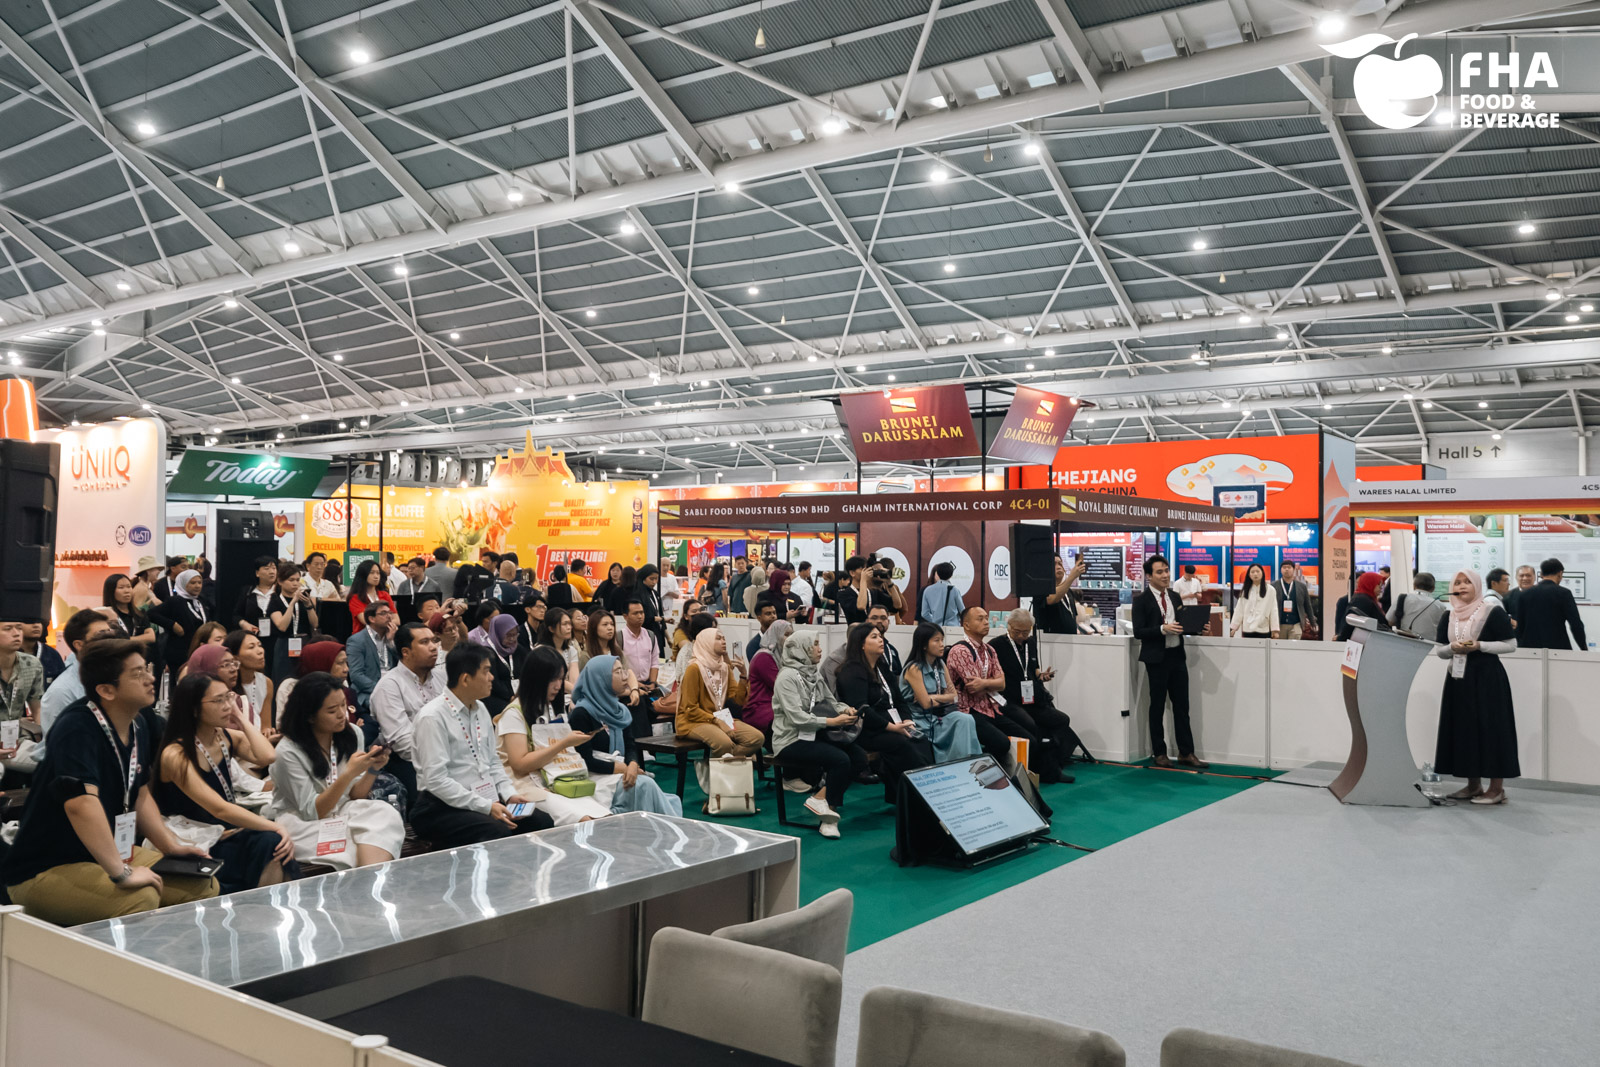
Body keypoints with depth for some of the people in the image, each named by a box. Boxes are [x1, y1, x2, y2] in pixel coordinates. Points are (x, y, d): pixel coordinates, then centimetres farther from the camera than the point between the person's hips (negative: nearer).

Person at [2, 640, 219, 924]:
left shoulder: (138, 728, 6)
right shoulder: (77, 728, -23)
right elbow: (80, 802, -37)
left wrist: (171, 846, 11)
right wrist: (122, 874, -37)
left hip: (113, 854, 9)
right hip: (44, 870, -9)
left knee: (206, 887, 1)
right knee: (141, 899, -34)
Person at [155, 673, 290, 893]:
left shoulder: (228, 737, 8)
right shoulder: (176, 754, -12)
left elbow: (267, 757, -15)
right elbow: (220, 809, -21)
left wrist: (241, 719, -3)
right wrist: (276, 828, -26)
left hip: (231, 833, 6)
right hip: (199, 848, -6)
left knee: (272, 842, -27)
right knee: (271, 840, -29)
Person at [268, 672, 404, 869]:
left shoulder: (352, 734, 1)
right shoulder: (288, 752, -16)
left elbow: (354, 796, 5)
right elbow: (311, 811, -16)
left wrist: (373, 770, -15)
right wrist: (349, 774, -26)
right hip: (299, 822, -6)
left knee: (385, 813, -29)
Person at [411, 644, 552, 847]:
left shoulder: (481, 710, 14)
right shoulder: (432, 717, -12)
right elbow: (436, 780, -18)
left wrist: (509, 794, 2)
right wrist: (486, 807, -21)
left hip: (488, 799, 8)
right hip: (444, 808, -7)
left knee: (543, 822, -15)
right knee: (500, 832, -33)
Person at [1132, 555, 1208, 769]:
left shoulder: (1175, 597, 12)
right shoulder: (1141, 600, -6)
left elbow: (1182, 623, 17)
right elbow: (1138, 632, -13)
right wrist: (1163, 629, -22)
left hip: (1177, 655, 5)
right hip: (1157, 658, -5)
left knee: (1181, 705, 7)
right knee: (1157, 707, 5)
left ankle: (1186, 752, 14)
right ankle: (1159, 753, 15)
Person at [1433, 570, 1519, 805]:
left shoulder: (1493, 612, -4)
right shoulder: (1448, 617, 11)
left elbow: (1511, 645, -6)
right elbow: (1439, 650, 12)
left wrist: (1479, 646, -17)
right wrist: (1453, 648, -10)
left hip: (1487, 678, -6)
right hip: (1458, 678, 6)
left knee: (1489, 729, -6)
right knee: (1462, 729, 6)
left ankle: (1497, 788, -1)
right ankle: (1473, 785, 16)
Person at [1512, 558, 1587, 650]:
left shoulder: (1524, 594, 5)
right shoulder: (1563, 593, -5)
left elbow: (1519, 626, 8)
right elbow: (1575, 624, -6)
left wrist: (1521, 647, 16)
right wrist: (1584, 649, 3)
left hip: (1529, 646, 3)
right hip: (1557, 646, -3)